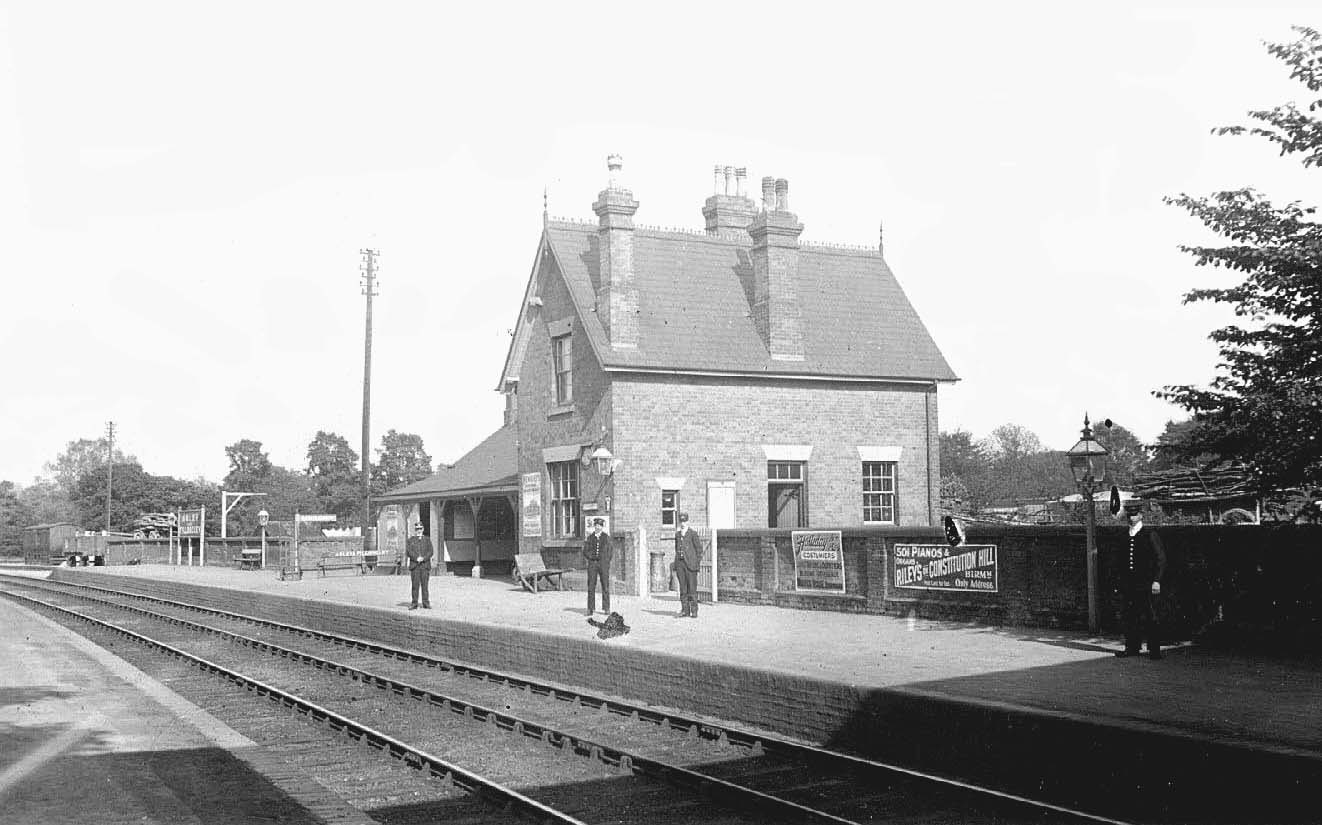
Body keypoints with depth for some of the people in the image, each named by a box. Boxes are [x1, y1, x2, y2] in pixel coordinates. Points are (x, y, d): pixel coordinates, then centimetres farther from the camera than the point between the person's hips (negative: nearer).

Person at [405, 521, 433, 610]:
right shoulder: (410, 540, 11)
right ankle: (414, 604, 0)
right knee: (415, 585, -3)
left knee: (425, 585, 0)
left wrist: (423, 558, -12)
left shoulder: (427, 540, 14)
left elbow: (430, 552, 4)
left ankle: (426, 603, 2)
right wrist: (416, 558, -14)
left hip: (425, 565, 1)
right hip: (414, 565, -1)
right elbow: (408, 552, 0)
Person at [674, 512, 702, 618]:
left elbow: (698, 547, -1)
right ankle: (684, 610, 9)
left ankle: (694, 611, -1)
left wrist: (699, 562, -6)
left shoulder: (693, 533, -1)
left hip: (690, 562, -5)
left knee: (692, 587, -4)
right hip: (680, 562, 5)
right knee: (683, 588, 6)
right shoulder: (677, 533, 15)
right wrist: (676, 564, 14)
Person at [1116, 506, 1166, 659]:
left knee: (1148, 618, -5)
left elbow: (1161, 559, -2)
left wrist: (1156, 581, -10)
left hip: (1145, 584, -5)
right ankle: (1132, 647, 13)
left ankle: (1154, 650, 1)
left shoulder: (1150, 535, 0)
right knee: (1129, 617, 4)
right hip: (1128, 584, 5)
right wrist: (1121, 584, 15)